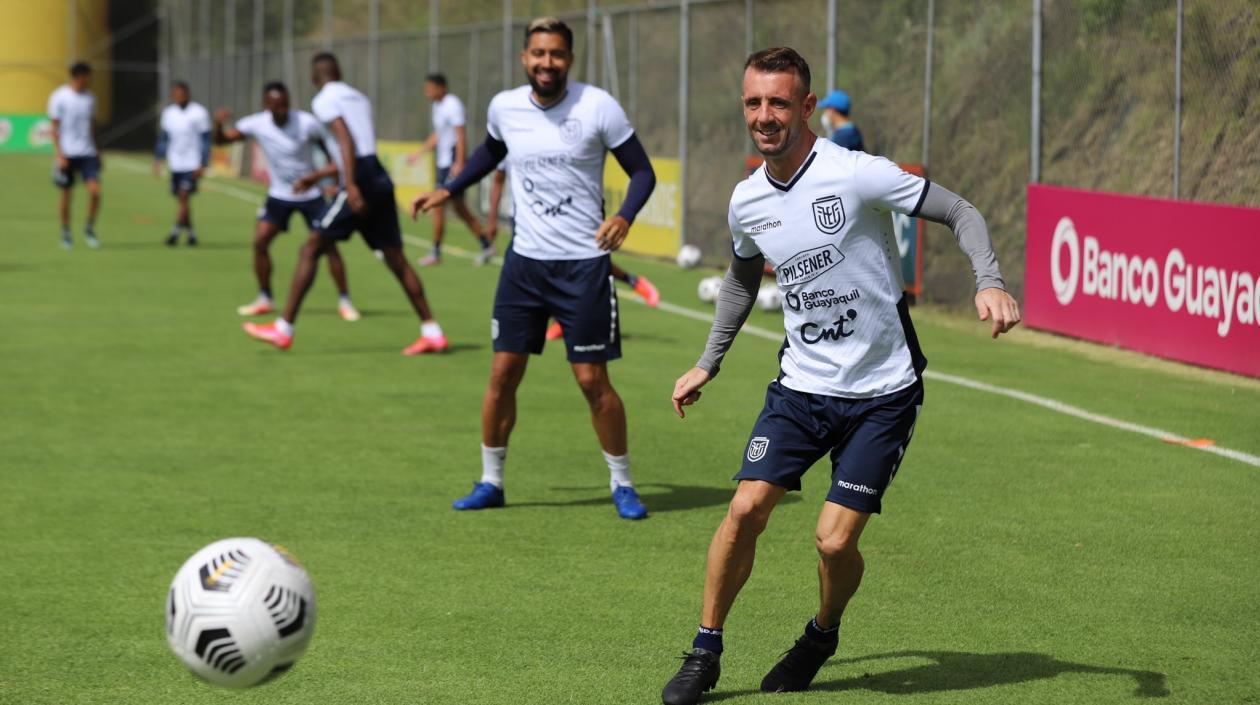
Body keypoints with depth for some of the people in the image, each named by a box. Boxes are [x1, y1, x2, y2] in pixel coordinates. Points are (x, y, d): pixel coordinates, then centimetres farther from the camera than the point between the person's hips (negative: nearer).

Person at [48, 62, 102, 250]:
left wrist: (96, 151, 17)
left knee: (95, 190, -11)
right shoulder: (59, 97, -6)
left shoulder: (90, 98, 8)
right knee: (66, 194, 3)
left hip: (88, 153, 3)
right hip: (67, 154, -3)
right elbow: (55, 128, -4)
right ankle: (65, 233, 19)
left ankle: (90, 228, 8)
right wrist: (59, 155, -11)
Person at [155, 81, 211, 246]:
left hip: (192, 165, -5)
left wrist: (203, 165, -12)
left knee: (183, 196, -14)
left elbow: (205, 141, -7)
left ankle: (175, 232, -15)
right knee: (181, 199, 7)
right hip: (175, 164, 5)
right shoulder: (168, 112, 9)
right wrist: (157, 160, 11)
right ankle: (190, 233, 16)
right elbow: (163, 138, 17)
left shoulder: (199, 113, -7)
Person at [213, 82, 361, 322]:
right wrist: (219, 123, -26)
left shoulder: (307, 123, -20)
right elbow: (221, 140, -3)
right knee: (259, 241, -9)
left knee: (328, 244, -11)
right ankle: (264, 300, 6)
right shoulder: (256, 124, -12)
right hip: (279, 195, 3)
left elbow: (334, 156, -13)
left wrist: (315, 176, -30)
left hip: (310, 194, -3)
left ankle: (345, 301, 2)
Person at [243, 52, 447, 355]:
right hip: (380, 179, 8)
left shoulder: (324, 100, -2)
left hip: (360, 183, -7)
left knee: (310, 250, -1)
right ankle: (432, 332, 9)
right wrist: (315, 177, 41)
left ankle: (284, 329, -1)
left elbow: (346, 141, -16)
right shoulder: (358, 98, 23)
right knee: (395, 258, 11)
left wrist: (351, 187, -25)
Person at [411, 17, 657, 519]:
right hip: (524, 259, 4)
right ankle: (490, 482, 18)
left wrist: (624, 217, -23)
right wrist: (448, 190, 19)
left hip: (583, 264, -4)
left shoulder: (597, 107, -11)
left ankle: (622, 484, 13)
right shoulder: (504, 107, 1)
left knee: (592, 381, -3)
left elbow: (642, 171, -6)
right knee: (503, 373, 3)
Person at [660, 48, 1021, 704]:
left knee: (835, 539, -10)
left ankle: (822, 635, 23)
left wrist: (989, 282, -27)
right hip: (801, 385, 4)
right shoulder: (746, 201, 2)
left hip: (882, 393, -4)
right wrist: (707, 364, 24)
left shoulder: (856, 174, -16)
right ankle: (705, 651, 8)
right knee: (746, 508, -11)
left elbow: (960, 212, -10)